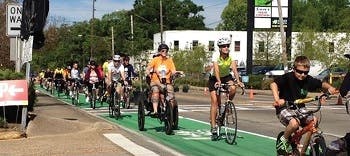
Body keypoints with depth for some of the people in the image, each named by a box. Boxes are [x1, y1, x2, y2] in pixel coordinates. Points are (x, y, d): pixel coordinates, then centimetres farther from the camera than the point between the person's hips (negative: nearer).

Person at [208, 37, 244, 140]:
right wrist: (218, 81, -51)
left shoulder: (231, 55, -16)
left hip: (226, 76, 2)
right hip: (215, 78, -2)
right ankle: (213, 127, -9)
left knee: (233, 88, -31)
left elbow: (234, 68, -27)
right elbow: (216, 69, -36)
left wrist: (238, 81, -42)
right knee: (214, 101, -13)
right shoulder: (216, 55, -23)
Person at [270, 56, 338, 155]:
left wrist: (329, 88, -12)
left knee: (313, 120, -18)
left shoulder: (309, 80, -3)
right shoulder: (288, 77, -19)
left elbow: (322, 84, 11)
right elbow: (273, 84, -33)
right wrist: (277, 99, -49)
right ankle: (283, 141, -2)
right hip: (284, 108, -6)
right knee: (294, 123, -35)